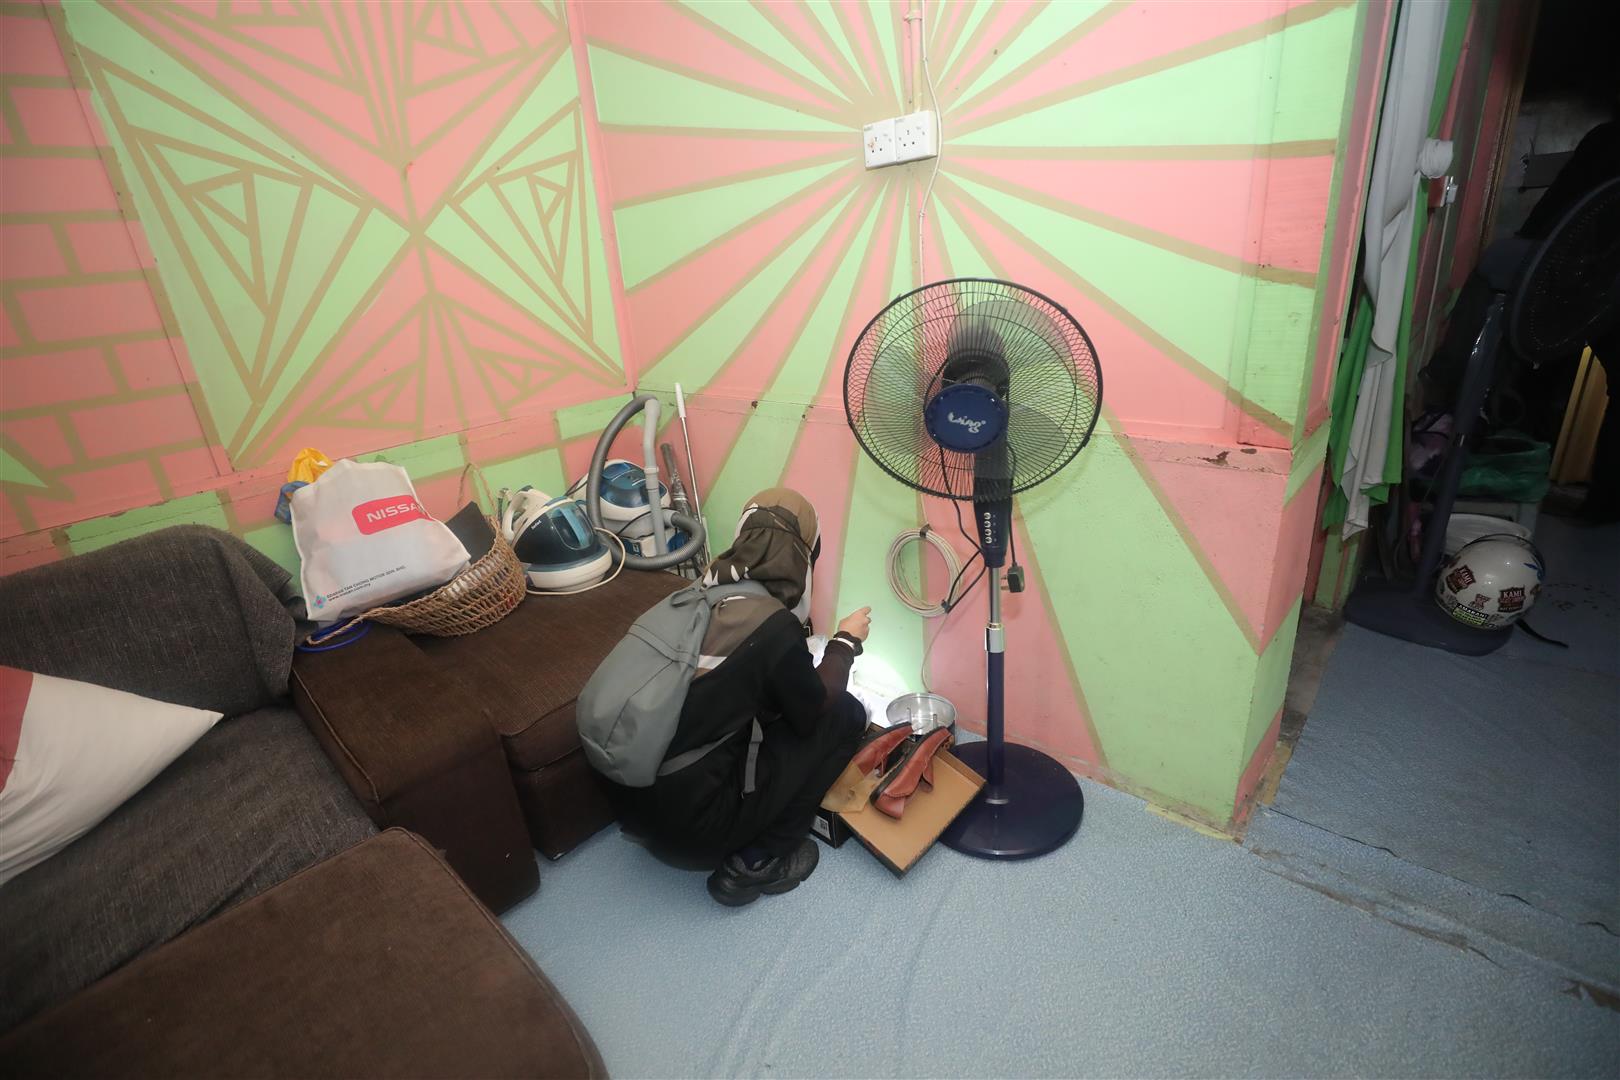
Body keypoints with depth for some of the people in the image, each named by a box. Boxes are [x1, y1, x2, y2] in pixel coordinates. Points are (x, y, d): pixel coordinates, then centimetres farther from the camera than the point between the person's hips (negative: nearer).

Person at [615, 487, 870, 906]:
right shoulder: (774, 626, -20)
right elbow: (812, 709, -2)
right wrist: (845, 642, 12)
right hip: (690, 818, -7)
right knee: (845, 715, 3)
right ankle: (758, 861, 7)